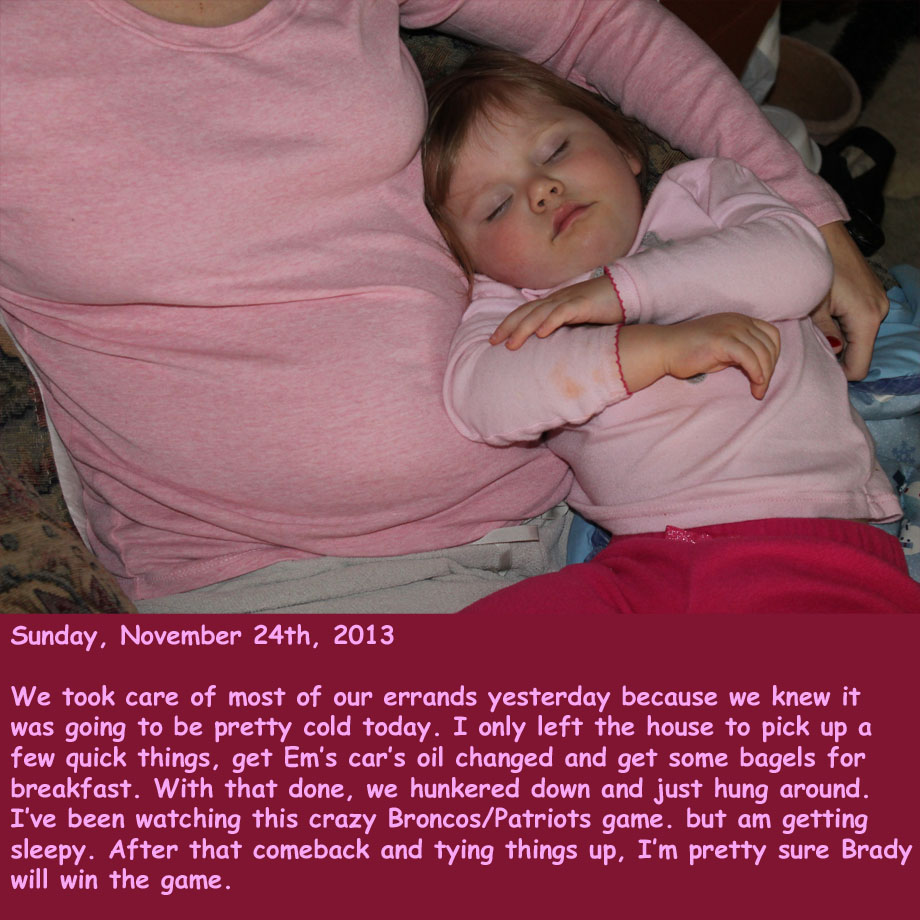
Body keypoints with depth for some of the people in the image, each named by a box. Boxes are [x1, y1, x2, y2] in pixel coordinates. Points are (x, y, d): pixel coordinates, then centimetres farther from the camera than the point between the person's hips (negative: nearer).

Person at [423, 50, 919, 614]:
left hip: (810, 536, -1)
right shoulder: (509, 302, 16)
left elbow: (799, 261, 0)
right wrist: (664, 347, -14)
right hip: (646, 560, 2)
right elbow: (478, 397, -7)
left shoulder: (700, 190, 19)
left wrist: (622, 287, -6)